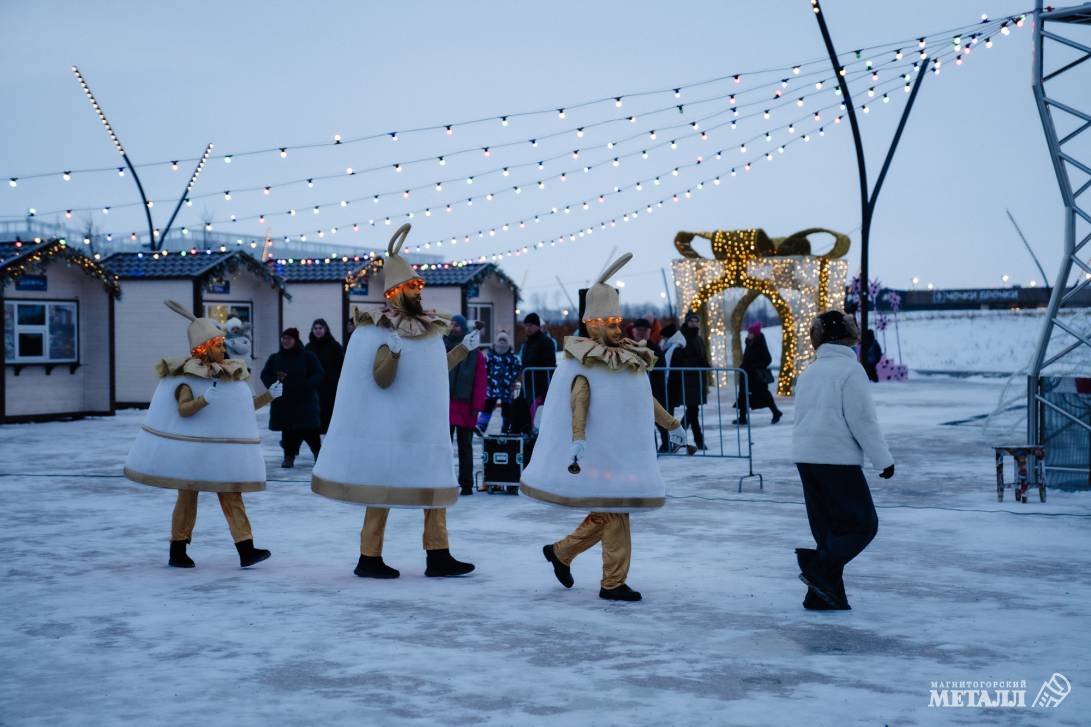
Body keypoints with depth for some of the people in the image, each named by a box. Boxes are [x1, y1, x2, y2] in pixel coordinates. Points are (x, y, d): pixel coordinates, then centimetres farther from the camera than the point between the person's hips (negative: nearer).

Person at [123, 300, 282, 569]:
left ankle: (246, 550, -5)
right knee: (188, 496, 5)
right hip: (192, 448, -5)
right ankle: (177, 553, 17)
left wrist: (270, 395, 10)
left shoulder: (232, 375, 10)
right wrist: (205, 399, -37)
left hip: (224, 450, 5)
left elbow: (244, 406, 19)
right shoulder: (187, 378, -10)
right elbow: (183, 409, -22)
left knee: (232, 497, 0)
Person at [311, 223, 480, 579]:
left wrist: (464, 349, 15)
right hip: (392, 427, -8)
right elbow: (382, 381, -17)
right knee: (383, 489, -2)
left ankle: (438, 556, 11)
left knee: (436, 487, 7)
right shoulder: (380, 332, -11)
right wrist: (391, 351, -33)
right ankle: (369, 559, 6)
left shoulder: (430, 328, 10)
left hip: (426, 427, 8)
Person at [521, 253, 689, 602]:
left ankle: (561, 552, 27)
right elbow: (578, 402, -25)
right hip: (600, 449, -8)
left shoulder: (628, 358, 13)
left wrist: (672, 424, 26)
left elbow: (644, 397, 23)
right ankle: (612, 584, 2)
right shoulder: (583, 363, -11)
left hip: (624, 450, 8)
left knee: (608, 512, 11)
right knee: (614, 511, -6)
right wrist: (578, 438, -38)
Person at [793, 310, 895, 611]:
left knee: (829, 529, 13)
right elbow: (862, 420, -12)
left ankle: (825, 594, 8)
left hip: (805, 458, 8)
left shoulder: (809, 372, 15)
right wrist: (884, 460, -5)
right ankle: (820, 565, -19)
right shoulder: (850, 369, -8)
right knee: (863, 524, 0)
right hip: (839, 459, -8)